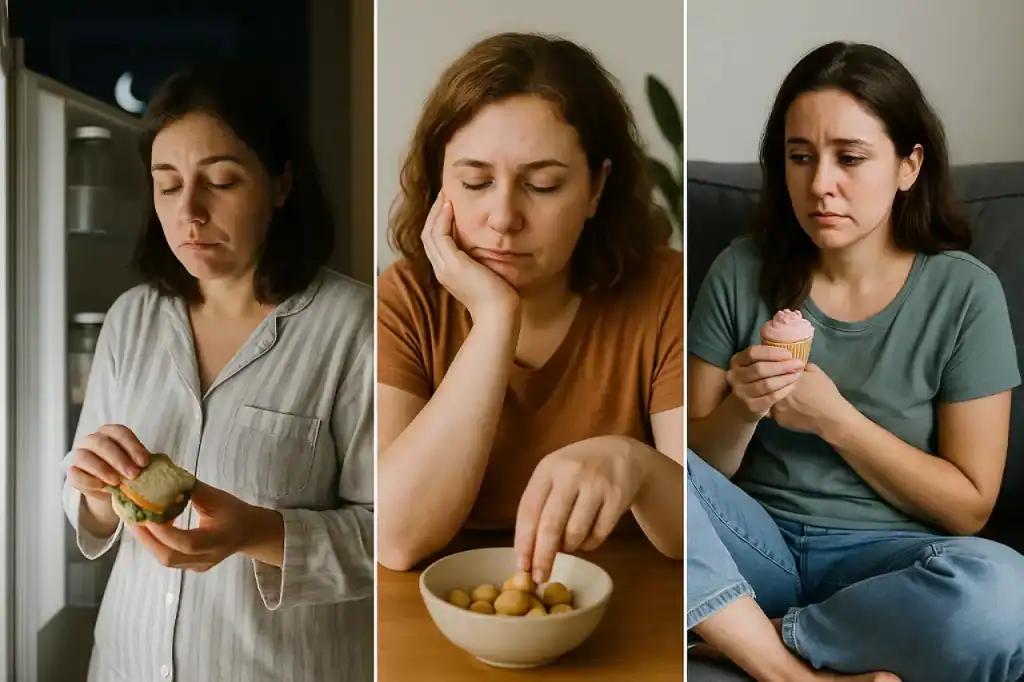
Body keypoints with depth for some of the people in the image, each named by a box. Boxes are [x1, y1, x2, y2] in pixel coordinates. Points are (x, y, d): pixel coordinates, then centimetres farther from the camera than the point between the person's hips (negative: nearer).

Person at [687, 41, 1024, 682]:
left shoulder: (965, 292, -6)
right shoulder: (740, 272, -3)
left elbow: (969, 508, -4)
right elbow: (697, 464, 3)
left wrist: (834, 418, -15)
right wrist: (743, 410, -19)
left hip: (887, 558, 0)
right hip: (757, 543, 1)